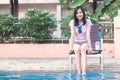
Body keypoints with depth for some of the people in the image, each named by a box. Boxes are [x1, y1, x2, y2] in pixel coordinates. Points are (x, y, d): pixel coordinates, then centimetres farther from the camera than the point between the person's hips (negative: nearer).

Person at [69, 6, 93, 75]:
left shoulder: (87, 22, -8)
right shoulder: (73, 22, -7)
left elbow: (88, 35, -16)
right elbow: (73, 35, -17)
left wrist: (89, 46, -24)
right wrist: (71, 46, -26)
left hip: (84, 42, -1)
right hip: (76, 42, 1)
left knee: (83, 49, -33)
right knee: (77, 50, -32)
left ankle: (84, 71, -45)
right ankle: (79, 72, -38)